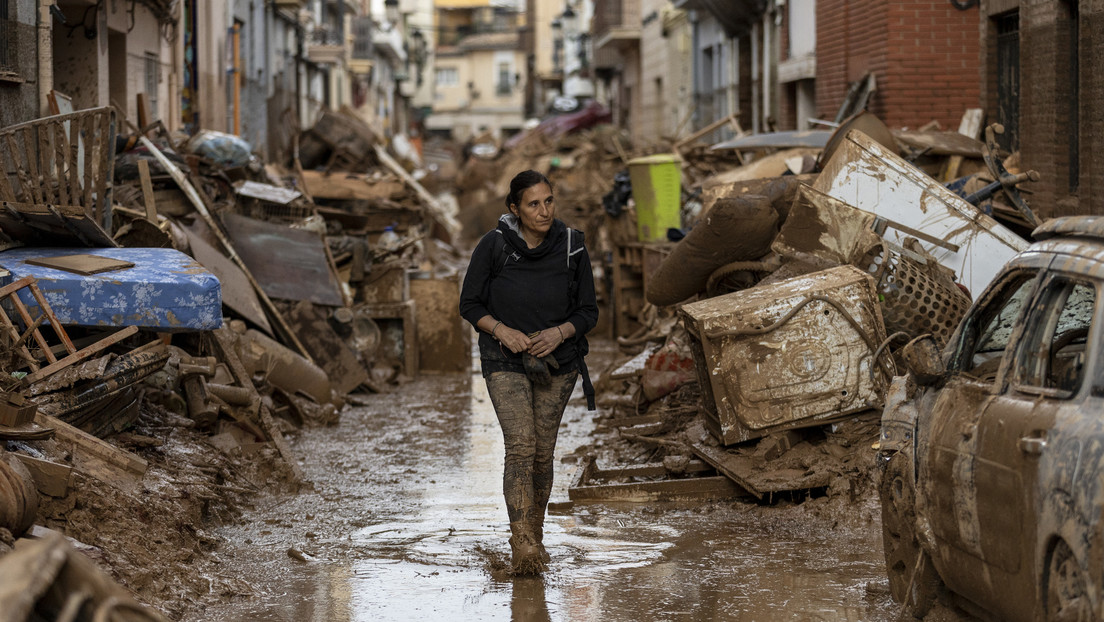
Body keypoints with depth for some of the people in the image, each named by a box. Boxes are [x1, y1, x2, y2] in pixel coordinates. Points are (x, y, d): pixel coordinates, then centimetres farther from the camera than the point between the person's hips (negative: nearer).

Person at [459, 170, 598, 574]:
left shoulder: (571, 248, -4)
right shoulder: (493, 246, -10)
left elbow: (588, 312, 3)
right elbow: (470, 305, -1)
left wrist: (561, 332, -16)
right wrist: (502, 330, -17)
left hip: (556, 362, 2)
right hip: (505, 362, -2)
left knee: (542, 452, 6)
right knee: (520, 446, -16)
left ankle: (535, 536, 25)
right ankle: (522, 546, -20)